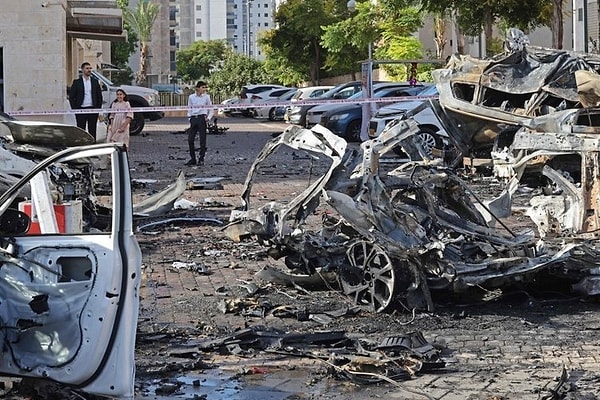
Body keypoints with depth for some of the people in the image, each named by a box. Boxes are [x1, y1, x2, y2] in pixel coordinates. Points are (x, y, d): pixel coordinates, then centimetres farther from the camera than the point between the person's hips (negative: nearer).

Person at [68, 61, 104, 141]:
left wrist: (98, 108, 3)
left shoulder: (95, 81, 9)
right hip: (81, 110, -2)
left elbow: (99, 96, 12)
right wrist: (75, 109, -4)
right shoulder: (77, 82, 2)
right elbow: (71, 97, 2)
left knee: (92, 131, 5)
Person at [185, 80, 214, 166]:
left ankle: (201, 159, 4)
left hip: (202, 118, -2)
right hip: (193, 118, 2)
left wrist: (208, 118, -6)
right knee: (190, 139, -1)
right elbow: (189, 109, 16)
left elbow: (211, 110, 8)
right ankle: (192, 159, 9)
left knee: (202, 140, -3)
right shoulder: (191, 97, 8)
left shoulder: (206, 97, 4)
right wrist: (189, 117, 4)